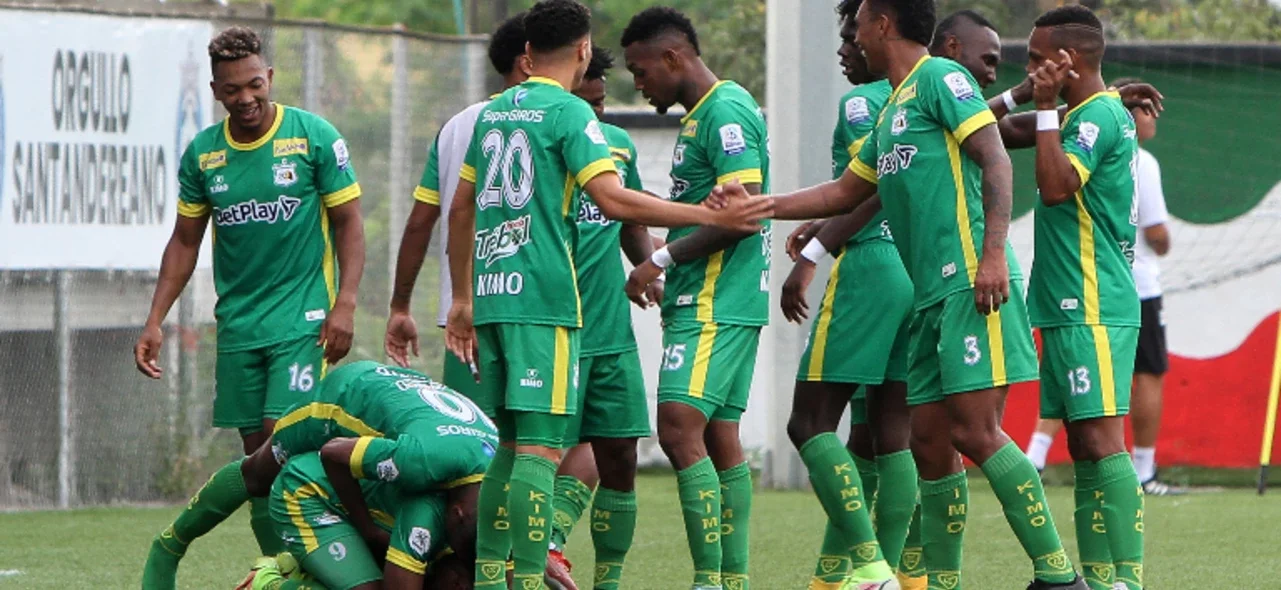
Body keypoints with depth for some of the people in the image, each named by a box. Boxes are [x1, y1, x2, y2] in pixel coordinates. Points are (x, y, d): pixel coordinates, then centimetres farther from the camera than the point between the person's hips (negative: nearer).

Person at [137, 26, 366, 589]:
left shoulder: (314, 137, -5)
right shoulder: (202, 153, 5)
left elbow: (348, 224, -2)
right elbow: (185, 241, 13)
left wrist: (344, 304, -13)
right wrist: (155, 321, 7)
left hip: (302, 316, -4)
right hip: (237, 323, 4)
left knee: (281, 433, -16)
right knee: (255, 446, 3)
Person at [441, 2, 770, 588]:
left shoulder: (492, 113, 17)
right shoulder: (569, 112, -6)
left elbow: (461, 210, 23)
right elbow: (613, 199, -16)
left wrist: (462, 300, 30)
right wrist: (712, 217, -12)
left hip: (491, 296, 8)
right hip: (543, 297, -8)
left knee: (510, 447, 14)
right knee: (540, 447, -10)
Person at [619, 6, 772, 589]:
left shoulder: (725, 112, -14)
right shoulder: (700, 114, 18)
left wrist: (660, 260, -14)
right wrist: (665, 263, 15)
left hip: (715, 303, -11)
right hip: (701, 299, 11)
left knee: (680, 428, -16)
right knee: (719, 437, 9)